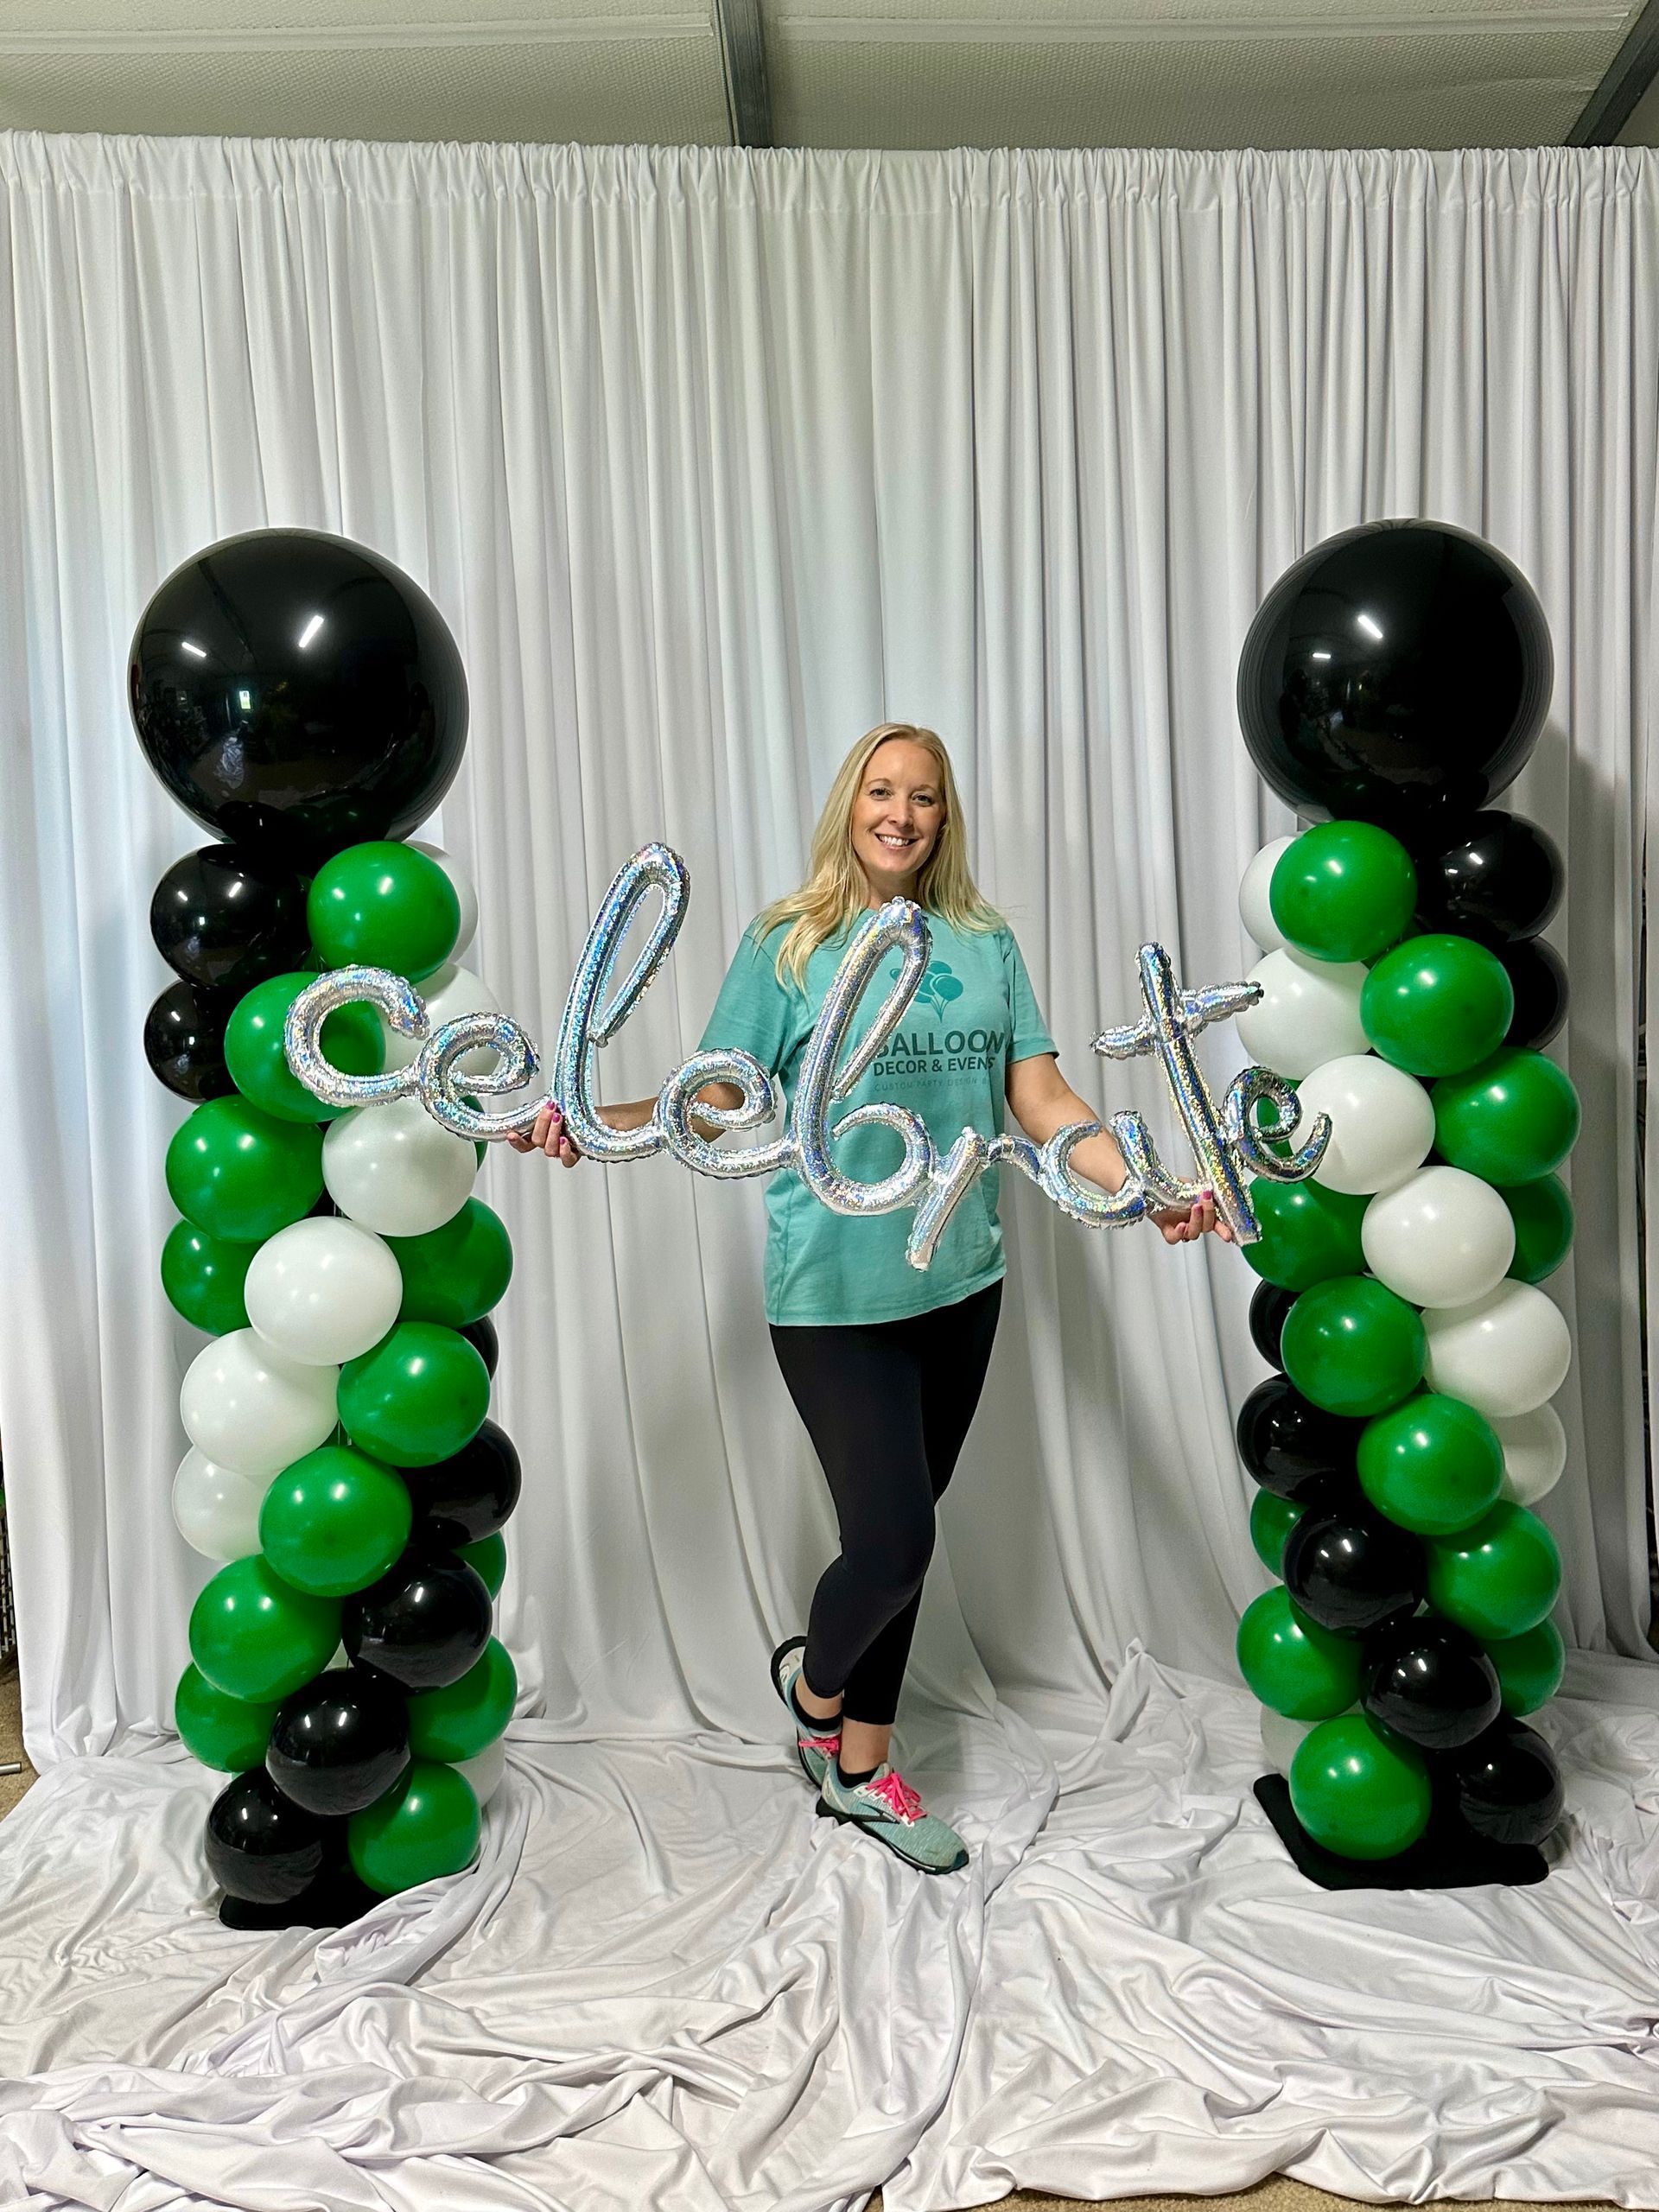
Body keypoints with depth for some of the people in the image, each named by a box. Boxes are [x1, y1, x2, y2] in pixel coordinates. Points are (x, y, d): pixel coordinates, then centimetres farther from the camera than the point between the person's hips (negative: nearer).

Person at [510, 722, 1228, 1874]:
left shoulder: (987, 944, 7)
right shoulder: (787, 945, -2)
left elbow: (1045, 1100, 4)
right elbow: (719, 1100, -3)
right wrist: (589, 1121, -18)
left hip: (960, 1284, 4)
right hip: (835, 1291, -4)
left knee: (898, 1534, 13)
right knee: (894, 1541, -7)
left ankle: (862, 1771, 33)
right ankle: (814, 1682, 29)